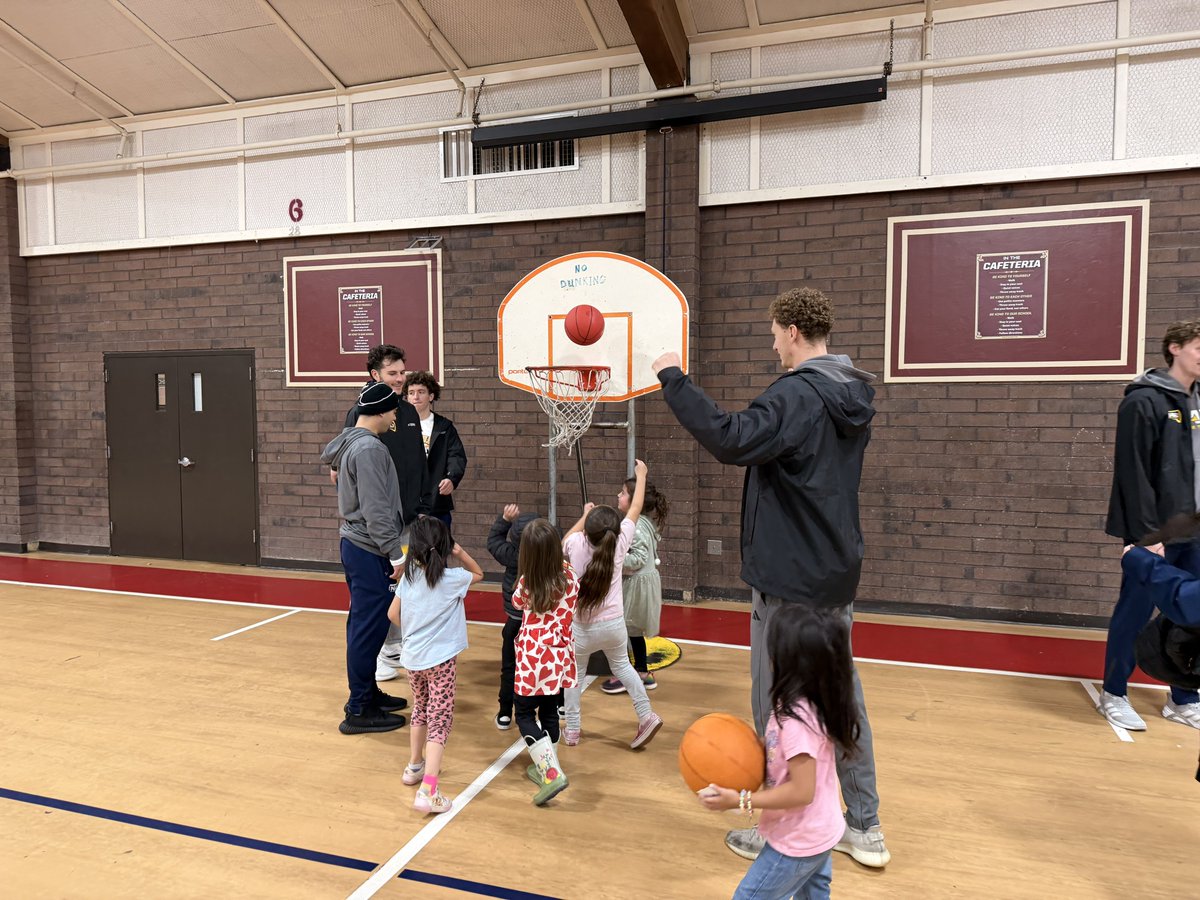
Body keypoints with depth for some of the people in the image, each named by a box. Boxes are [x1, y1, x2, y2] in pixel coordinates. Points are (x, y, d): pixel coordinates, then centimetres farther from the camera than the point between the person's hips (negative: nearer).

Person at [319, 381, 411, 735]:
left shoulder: (347, 440, 10)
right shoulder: (370, 448, -20)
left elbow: (327, 455, 33)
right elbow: (376, 509, -23)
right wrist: (395, 554, -21)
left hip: (354, 544, 11)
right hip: (369, 550, -11)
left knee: (363, 624, 18)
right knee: (369, 628, -4)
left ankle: (368, 692, 30)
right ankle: (359, 711, 4)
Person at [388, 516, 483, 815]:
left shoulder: (409, 575, 0)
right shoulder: (453, 577, -12)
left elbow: (393, 614, 9)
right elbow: (479, 574, 10)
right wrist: (460, 553, 2)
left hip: (412, 658, 5)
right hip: (440, 659, -5)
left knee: (420, 710, 26)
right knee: (440, 721, -2)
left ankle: (415, 767, 43)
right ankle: (428, 792, -12)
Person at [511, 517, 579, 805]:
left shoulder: (525, 583, -16)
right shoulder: (569, 577, -10)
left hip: (533, 656, -4)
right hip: (559, 657, 4)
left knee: (525, 714, 7)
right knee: (549, 712, 18)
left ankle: (551, 772, -7)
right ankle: (545, 768, 31)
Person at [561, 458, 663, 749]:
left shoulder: (577, 544, -13)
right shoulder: (619, 544, -12)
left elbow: (565, 539, 13)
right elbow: (635, 510, 1)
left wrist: (584, 516, 25)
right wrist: (641, 475, 12)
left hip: (582, 628, -2)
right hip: (614, 625, 2)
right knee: (621, 665, 24)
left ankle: (572, 731, 21)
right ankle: (646, 716, 20)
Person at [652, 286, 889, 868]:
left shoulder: (797, 395, -20)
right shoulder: (853, 396, 9)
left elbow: (731, 441, -35)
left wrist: (673, 379, -27)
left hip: (789, 579, -9)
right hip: (838, 574, 9)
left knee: (778, 707, 5)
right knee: (843, 696, 18)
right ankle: (865, 828, 31)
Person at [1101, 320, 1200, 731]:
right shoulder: (1144, 401, -11)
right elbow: (1133, 473, -17)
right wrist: (1146, 533, -19)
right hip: (1155, 532, -8)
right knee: (1135, 612, 0)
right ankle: (1114, 695, 13)